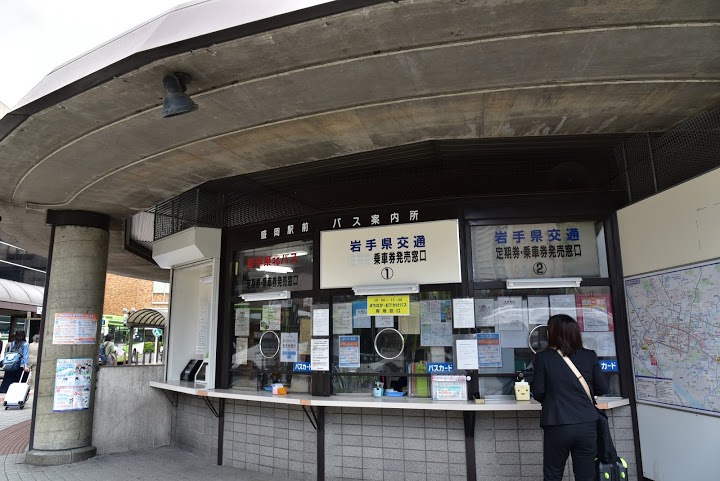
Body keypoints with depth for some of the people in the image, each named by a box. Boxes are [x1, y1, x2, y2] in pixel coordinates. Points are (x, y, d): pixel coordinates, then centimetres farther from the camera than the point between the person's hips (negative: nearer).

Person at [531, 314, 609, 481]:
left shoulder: (543, 357, -6)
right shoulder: (590, 356, 1)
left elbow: (538, 392, -4)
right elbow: (602, 388, 6)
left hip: (557, 426, -2)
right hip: (586, 425, 2)